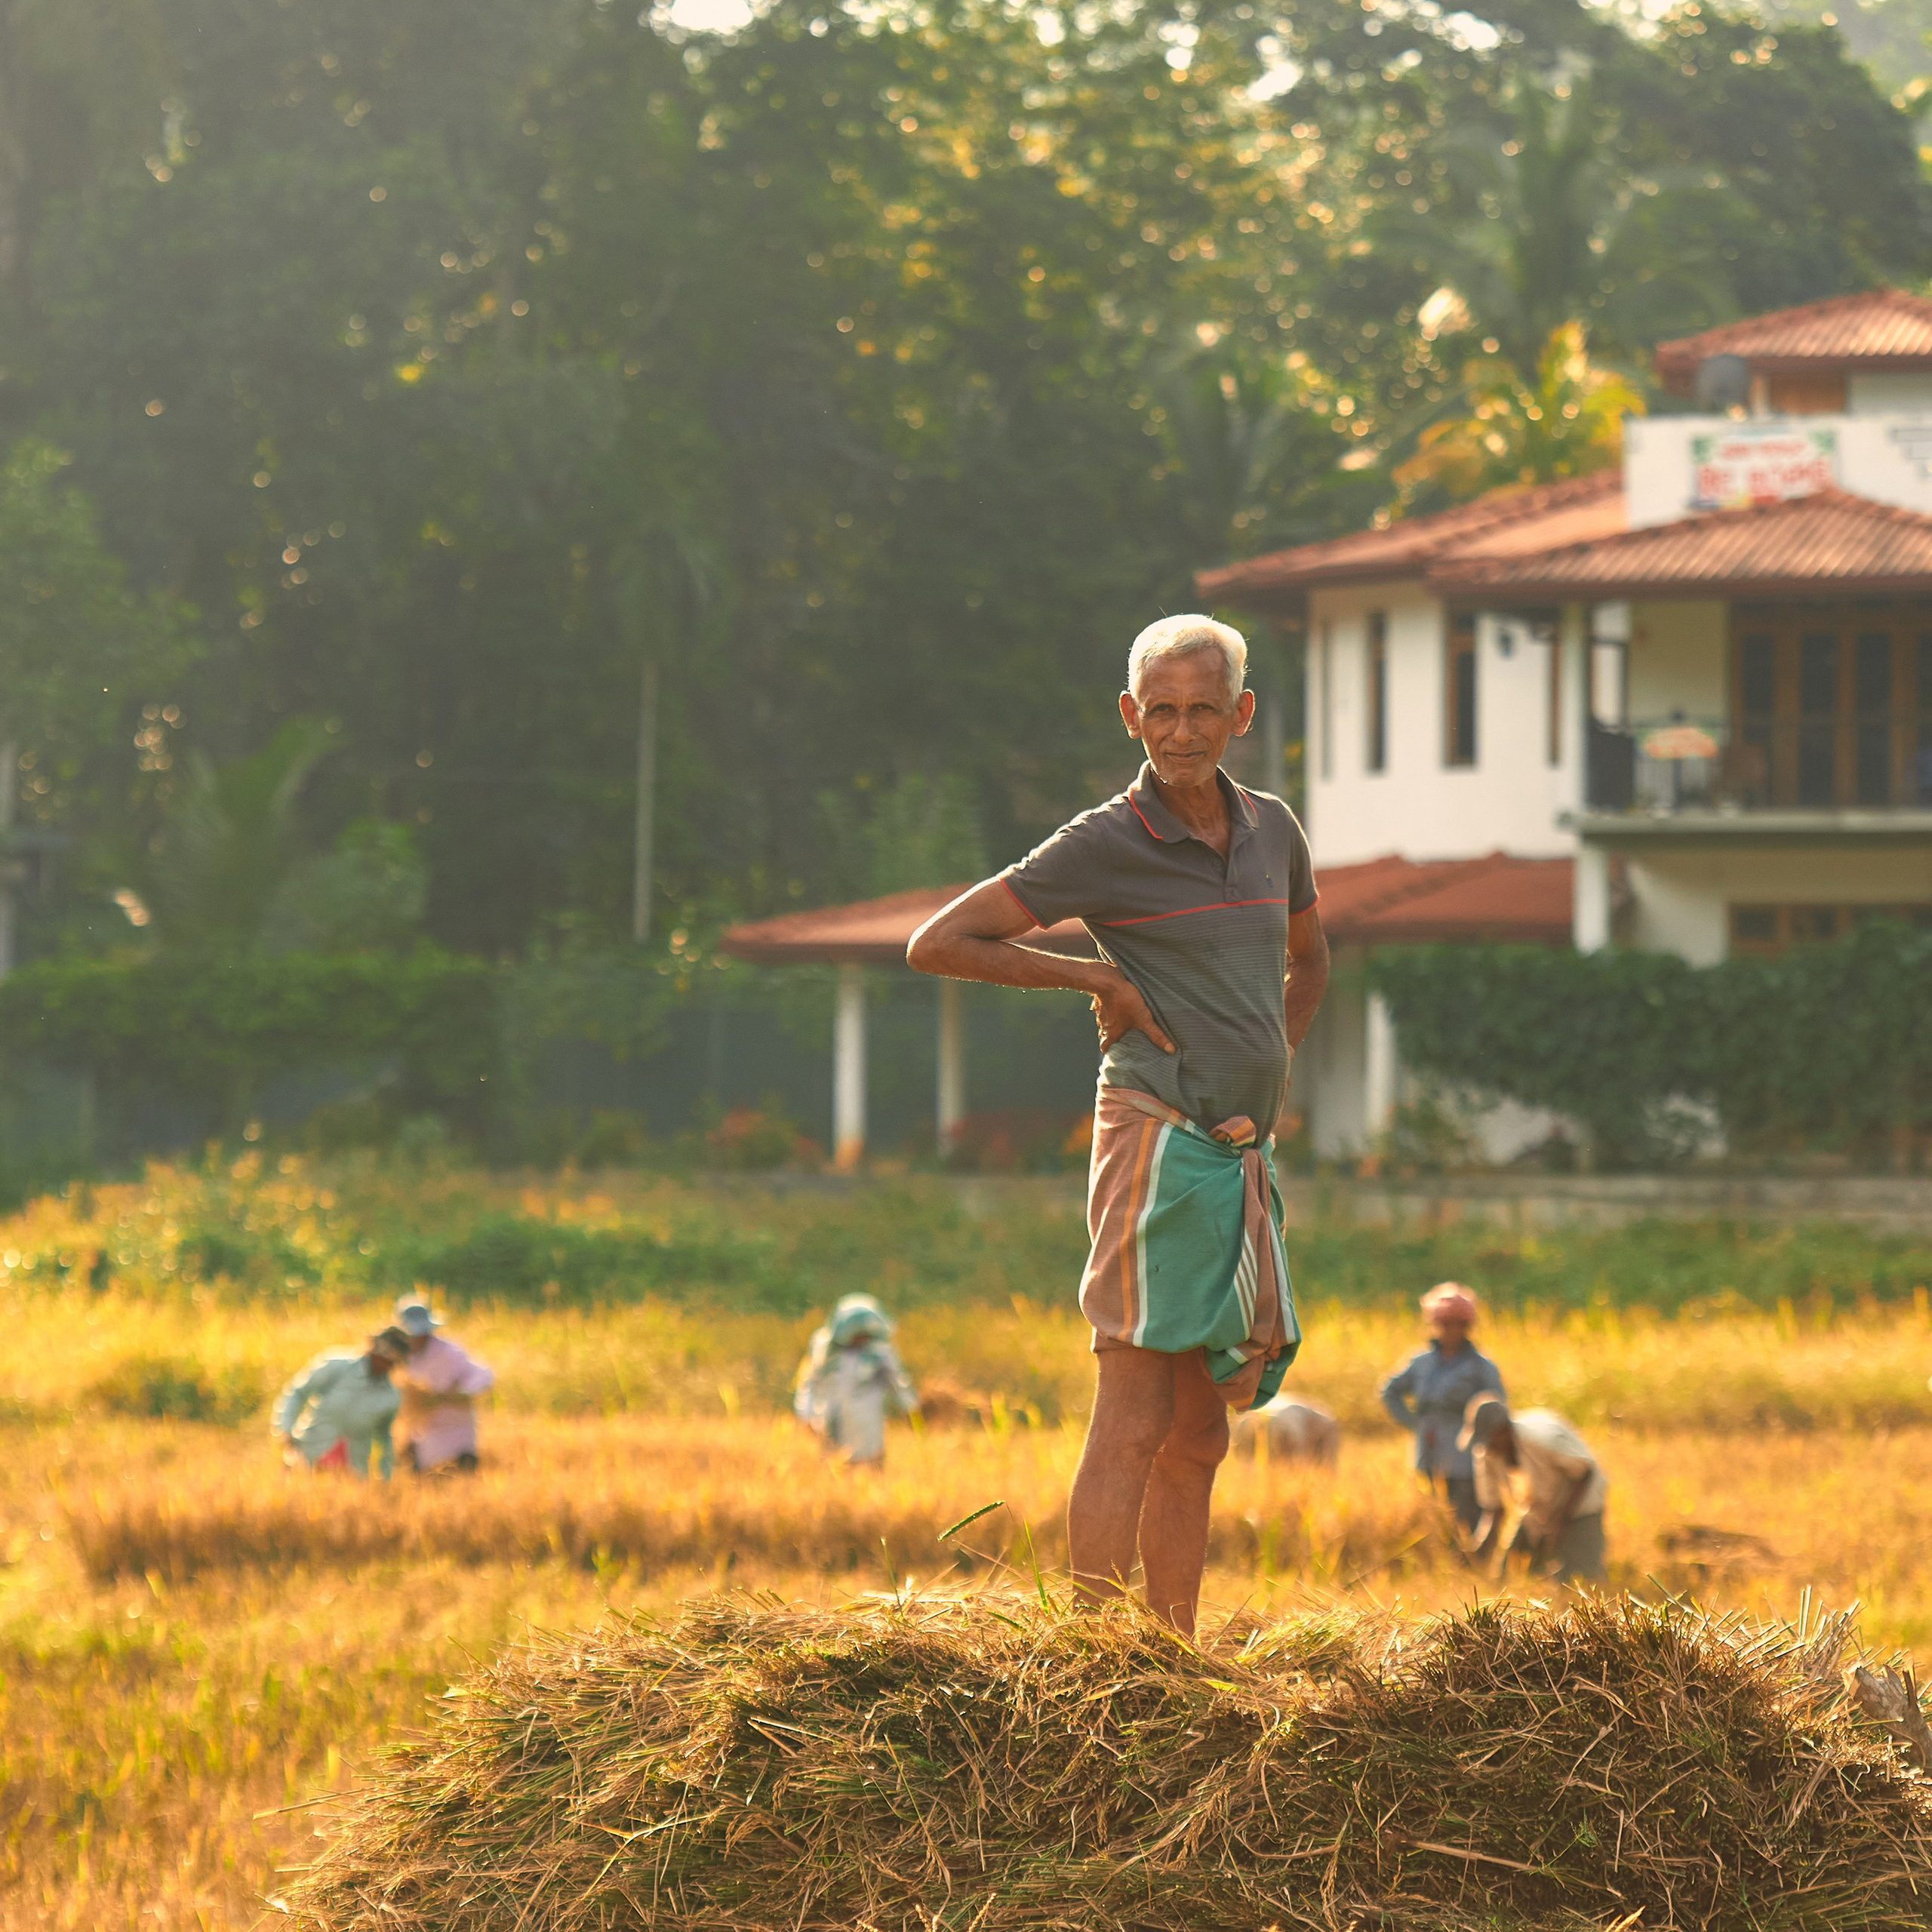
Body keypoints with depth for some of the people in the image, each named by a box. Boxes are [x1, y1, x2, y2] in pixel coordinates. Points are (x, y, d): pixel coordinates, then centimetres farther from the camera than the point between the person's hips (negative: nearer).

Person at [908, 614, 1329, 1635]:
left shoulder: (1270, 829, 13)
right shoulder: (1104, 844, -5)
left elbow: (1307, 955, 34)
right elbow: (936, 944, -6)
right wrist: (1096, 977, -7)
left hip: (1241, 1157, 7)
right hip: (1160, 1139, -7)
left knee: (1197, 1436, 9)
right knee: (1132, 1423, -11)